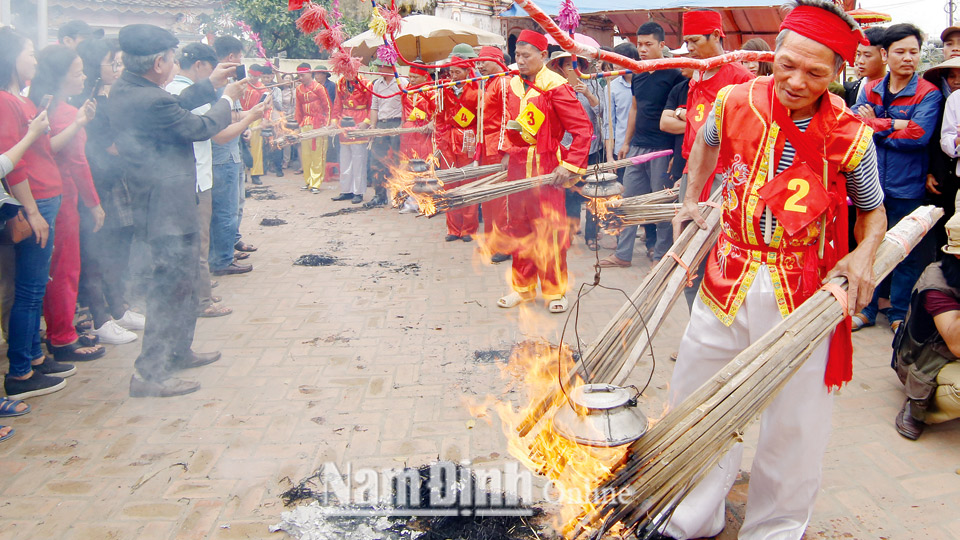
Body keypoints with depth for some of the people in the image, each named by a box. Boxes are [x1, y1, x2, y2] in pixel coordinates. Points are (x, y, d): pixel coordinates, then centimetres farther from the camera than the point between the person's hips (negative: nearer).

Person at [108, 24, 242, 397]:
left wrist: (210, 84, 20)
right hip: (169, 208, -10)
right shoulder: (151, 100, -24)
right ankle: (149, 374, 4)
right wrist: (227, 99, 6)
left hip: (155, 203, 10)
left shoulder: (124, 89, 5)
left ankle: (179, 352, 35)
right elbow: (201, 128, -11)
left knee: (183, 282, 22)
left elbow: (175, 108, 17)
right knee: (172, 287, -3)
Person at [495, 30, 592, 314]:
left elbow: (583, 128, -14)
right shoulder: (513, 85, 9)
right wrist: (509, 153, 16)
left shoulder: (555, 86, -12)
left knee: (548, 228, -2)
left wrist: (570, 166, -17)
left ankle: (555, 291, 11)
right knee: (518, 227, 10)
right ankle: (523, 287, 23)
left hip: (546, 166, -6)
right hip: (518, 165, 6)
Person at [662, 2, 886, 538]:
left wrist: (864, 257, -13)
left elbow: (872, 211, 6)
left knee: (795, 422, 7)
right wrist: (692, 202, 14)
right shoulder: (735, 102, -5)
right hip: (728, 277, 2)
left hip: (805, 291, -2)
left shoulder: (850, 137, -10)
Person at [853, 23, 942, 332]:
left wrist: (875, 125, -12)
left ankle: (899, 313, 20)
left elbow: (919, 135, -18)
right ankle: (867, 310, 23)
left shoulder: (928, 94, -3)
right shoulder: (871, 90, 8)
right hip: (871, 183, 3)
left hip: (907, 187, -3)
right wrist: (894, 126, -16)